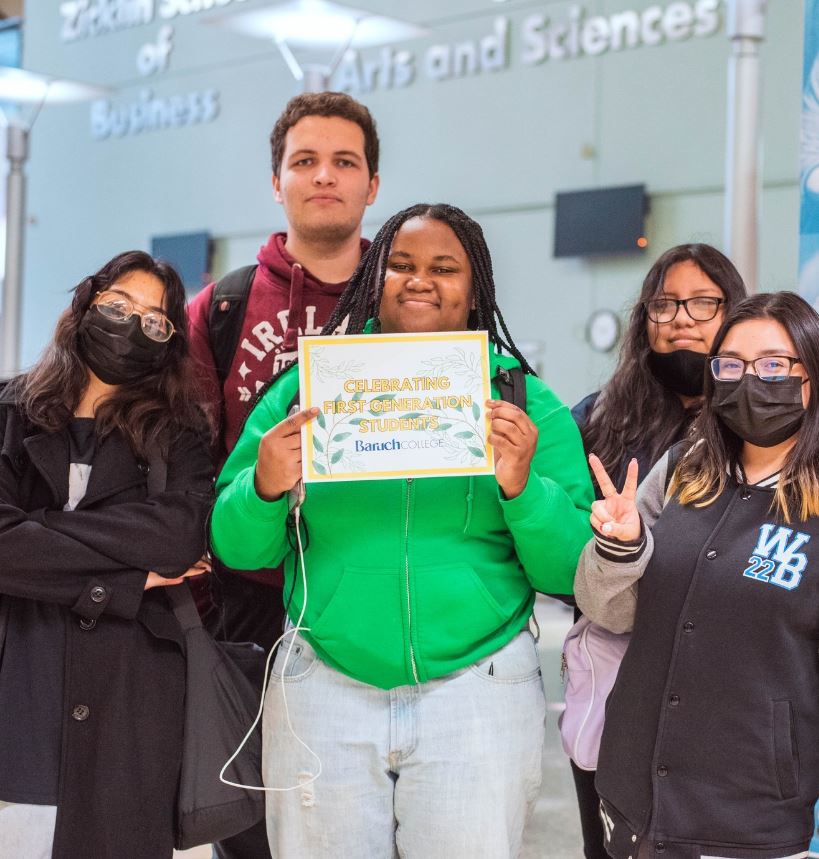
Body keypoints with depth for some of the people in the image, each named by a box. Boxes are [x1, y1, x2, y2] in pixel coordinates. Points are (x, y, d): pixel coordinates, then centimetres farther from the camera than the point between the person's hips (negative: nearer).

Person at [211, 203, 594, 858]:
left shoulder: (529, 405, 1)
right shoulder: (307, 387, 3)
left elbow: (570, 571, -3)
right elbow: (237, 549, 3)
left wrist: (522, 489, -21)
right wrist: (265, 488, -17)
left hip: (476, 689, -1)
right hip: (324, 687, 1)